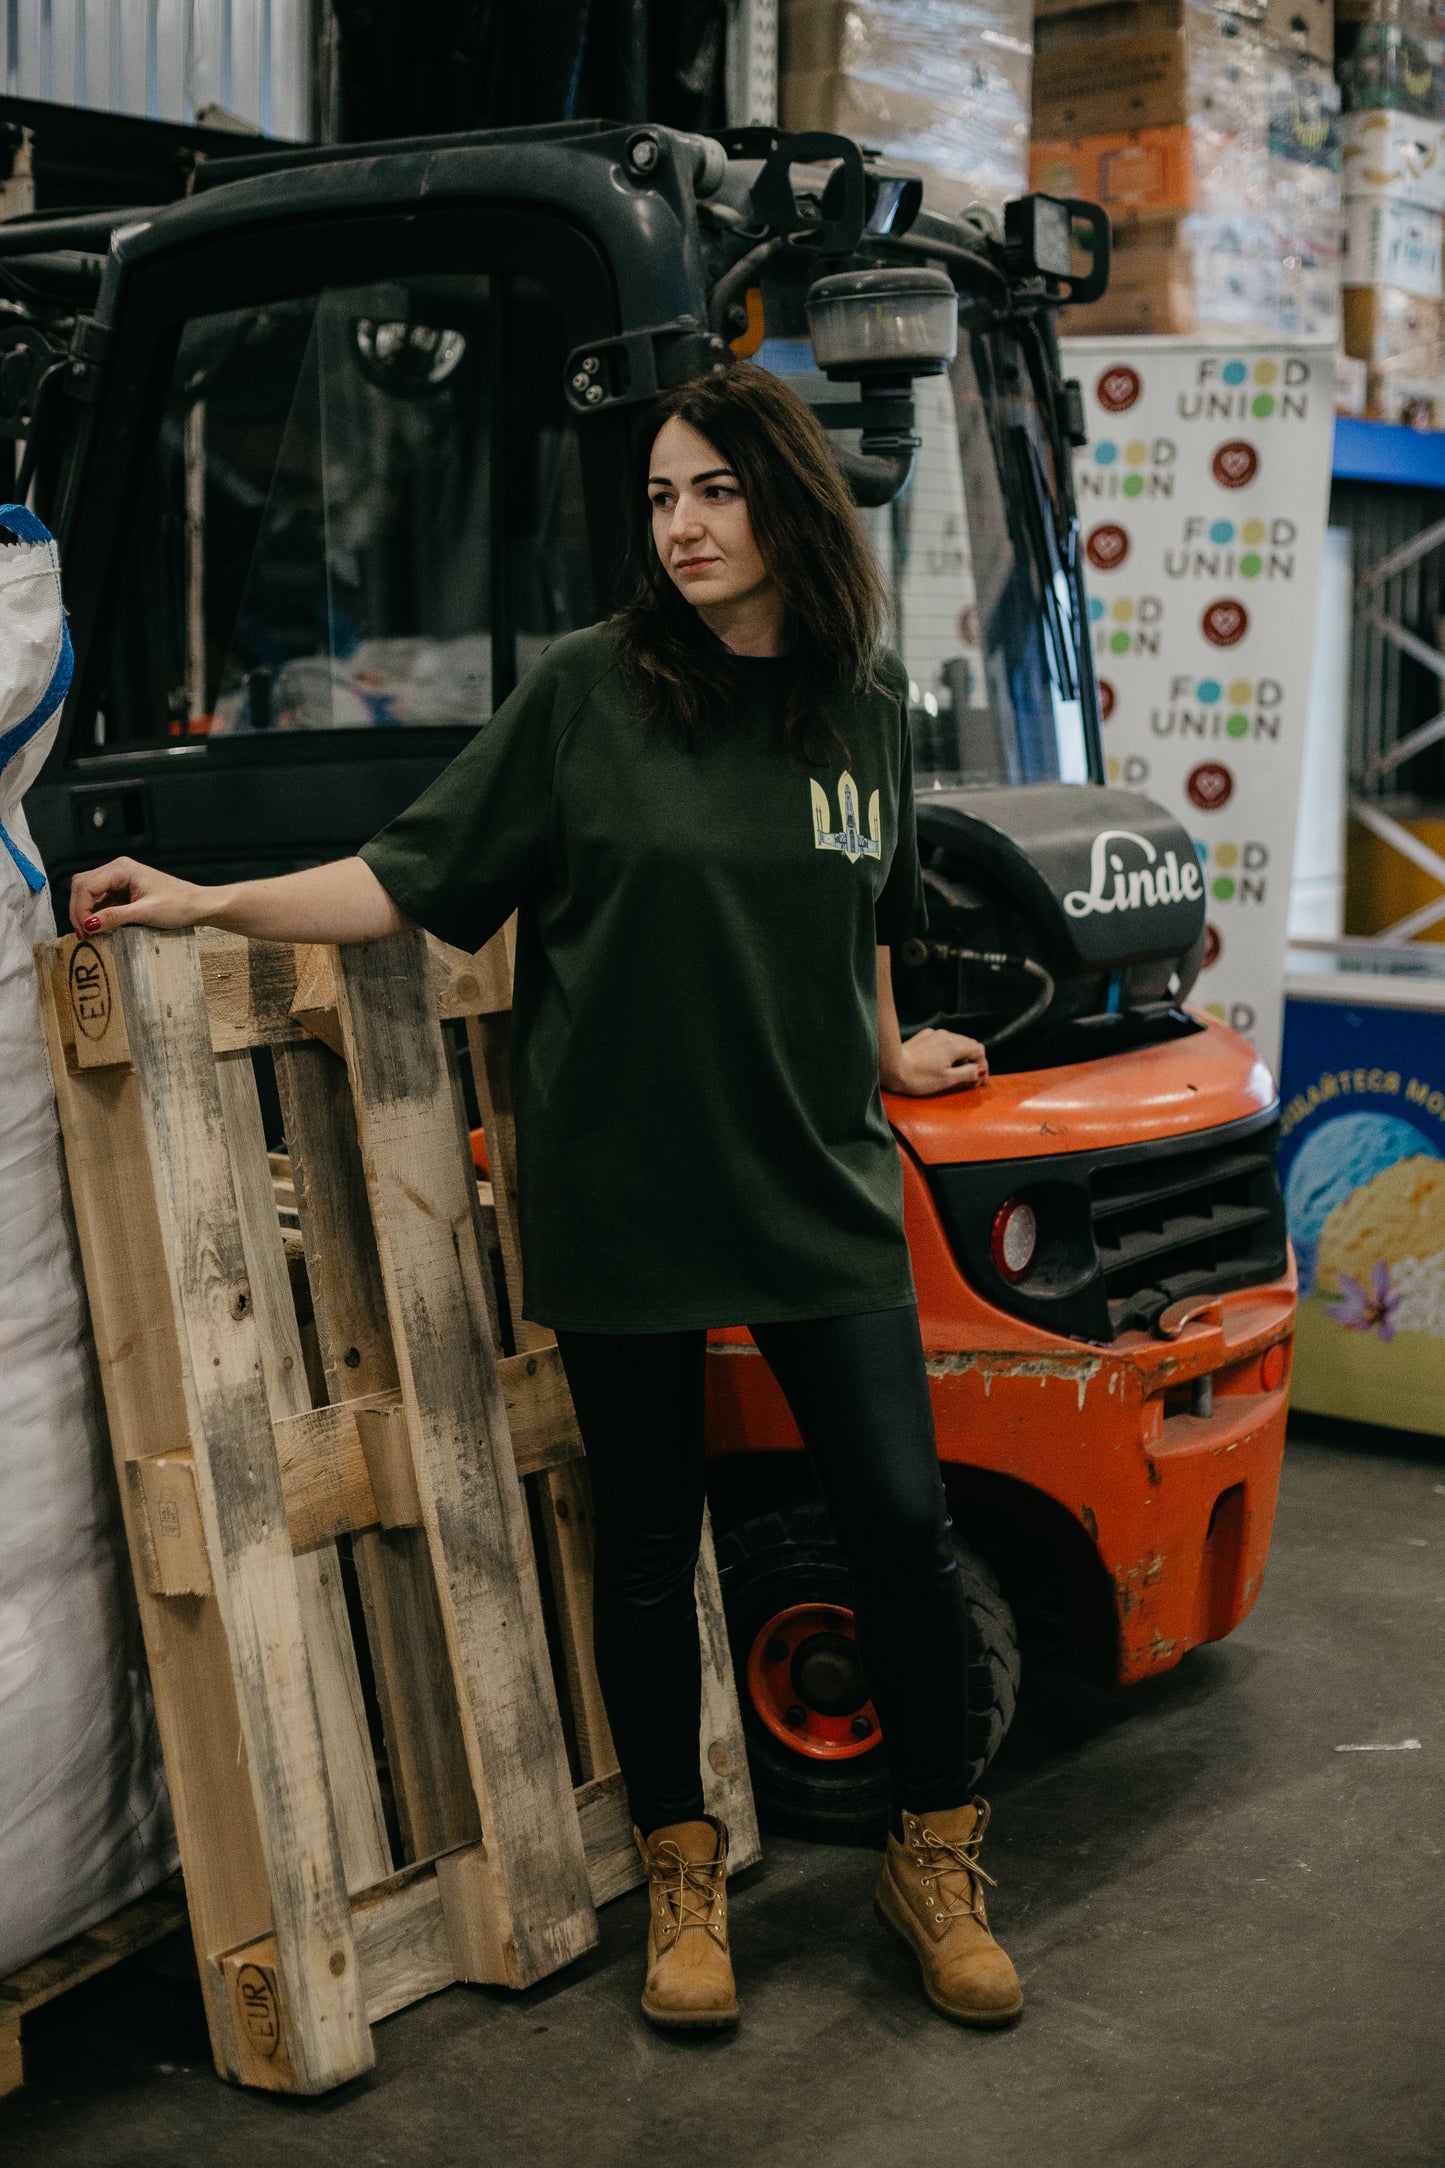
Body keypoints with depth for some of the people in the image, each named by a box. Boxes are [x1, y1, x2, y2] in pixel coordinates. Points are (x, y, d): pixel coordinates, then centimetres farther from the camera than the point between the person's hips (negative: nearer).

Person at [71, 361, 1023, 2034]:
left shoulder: (864, 697, 6)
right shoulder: (586, 690, -4)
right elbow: (420, 875, -4)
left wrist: (884, 1051, 30)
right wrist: (211, 903, -12)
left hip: (816, 1189, 2)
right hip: (620, 1193, -2)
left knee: (900, 1519, 1)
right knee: (649, 1547, 9)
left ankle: (933, 1861, 23)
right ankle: (681, 1879, 29)